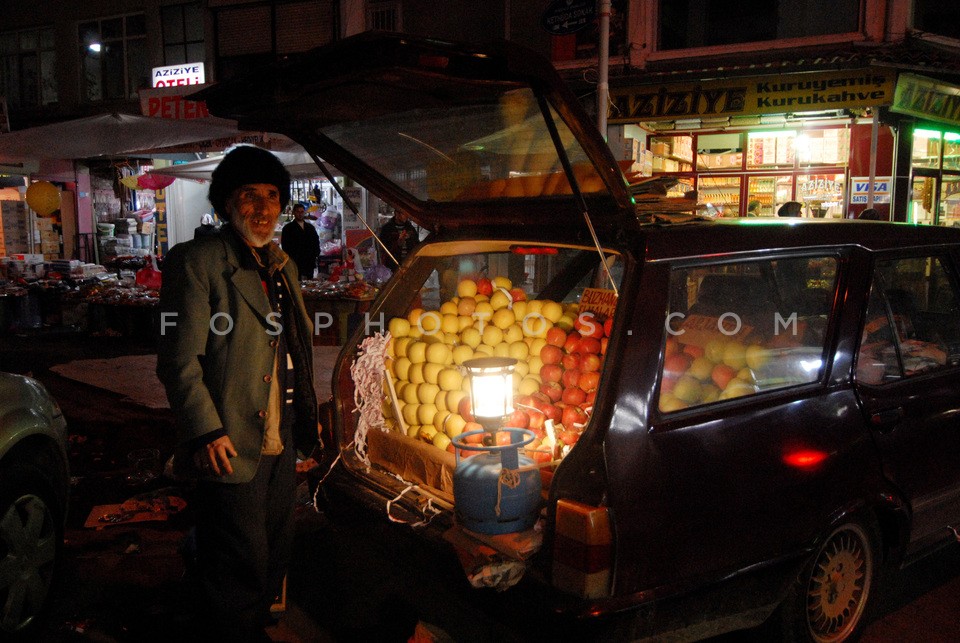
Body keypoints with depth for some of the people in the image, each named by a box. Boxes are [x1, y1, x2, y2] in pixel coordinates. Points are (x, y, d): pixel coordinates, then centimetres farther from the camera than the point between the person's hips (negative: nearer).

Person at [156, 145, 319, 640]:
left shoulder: (282, 265, 14)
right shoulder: (196, 261, -10)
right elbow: (179, 360, -14)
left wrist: (307, 415, 17)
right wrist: (206, 431, -20)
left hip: (281, 445, 8)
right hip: (231, 447, -8)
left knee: (273, 558, 19)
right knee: (240, 571, 3)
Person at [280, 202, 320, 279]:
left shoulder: (310, 227, 19)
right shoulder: (288, 228, 5)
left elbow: (316, 242, 22)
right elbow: (285, 246, 1)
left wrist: (315, 254, 6)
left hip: (309, 264, 4)